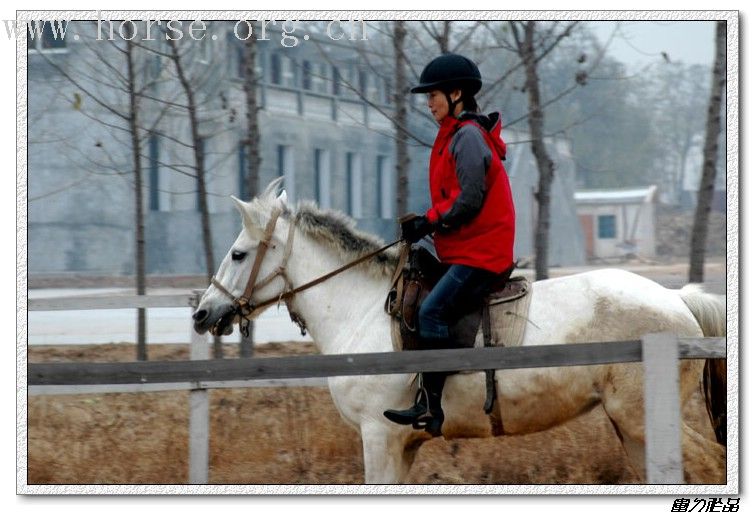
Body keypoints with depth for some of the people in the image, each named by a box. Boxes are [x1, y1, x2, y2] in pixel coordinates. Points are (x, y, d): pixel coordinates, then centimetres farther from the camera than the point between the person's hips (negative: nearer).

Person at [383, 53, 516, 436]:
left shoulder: (467, 136, -12)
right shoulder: (457, 135, 20)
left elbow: (469, 200, -20)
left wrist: (429, 222, -12)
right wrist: (429, 223, 10)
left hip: (479, 252, -11)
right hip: (467, 249, 11)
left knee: (432, 311, -23)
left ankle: (429, 407, -27)